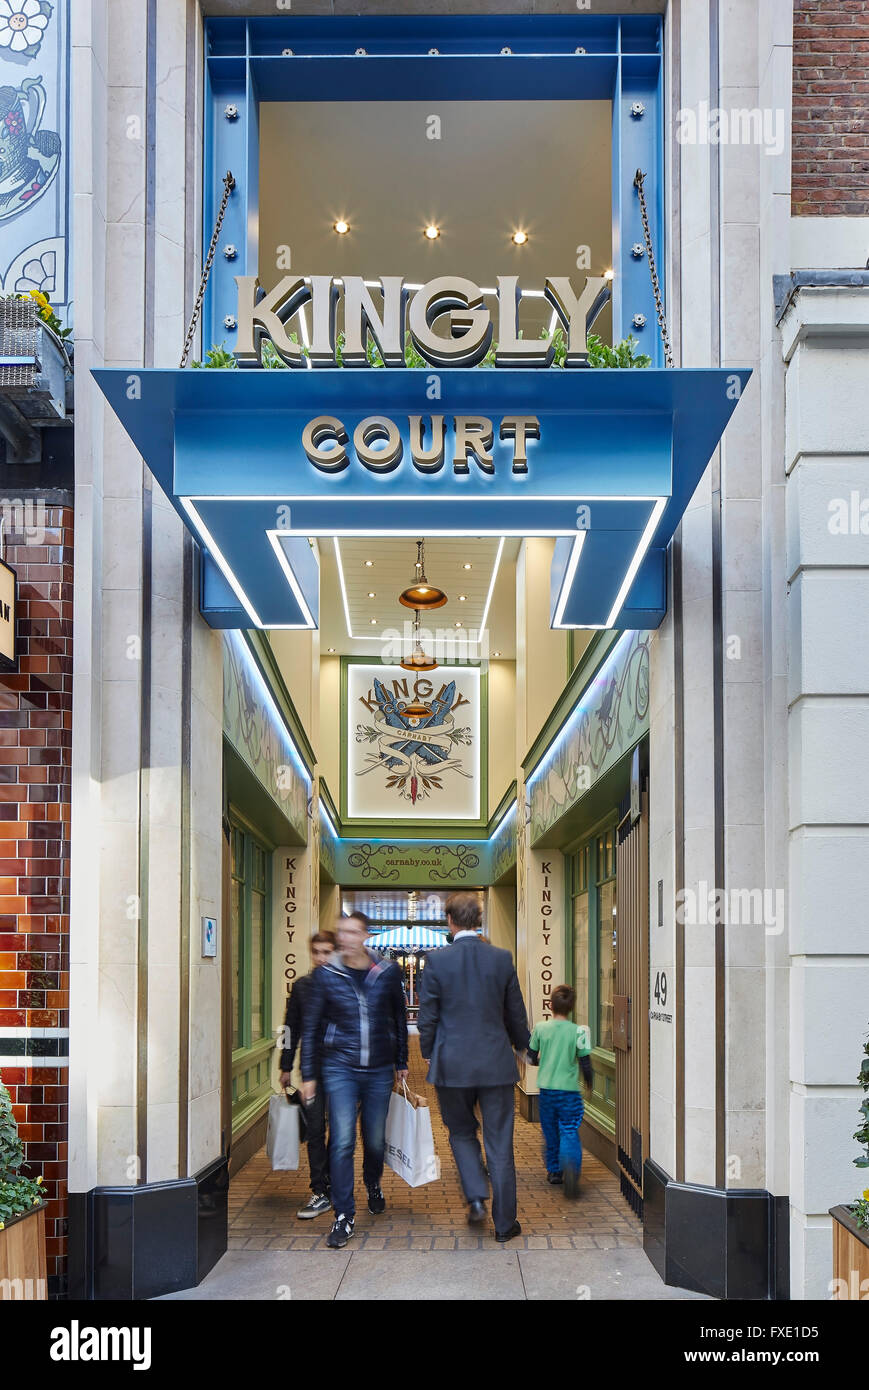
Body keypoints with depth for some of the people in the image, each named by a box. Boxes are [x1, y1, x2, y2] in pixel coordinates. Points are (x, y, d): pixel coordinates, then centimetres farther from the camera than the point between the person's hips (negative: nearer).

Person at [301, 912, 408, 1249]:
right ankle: (343, 1216, -2)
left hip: (379, 1069, 1)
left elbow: (399, 1019, 11)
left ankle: (373, 1186, 42)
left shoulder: (388, 972, -1)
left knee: (375, 1139, 11)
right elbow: (311, 1026, 3)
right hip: (340, 1067, -1)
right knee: (342, 1141, -10)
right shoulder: (325, 975, -3)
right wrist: (308, 1074, 1)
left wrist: (401, 1062, 13)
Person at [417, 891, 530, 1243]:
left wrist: (429, 1054, 12)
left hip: (452, 1065, -1)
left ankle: (476, 1197, 4)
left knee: (461, 1133, 21)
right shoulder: (502, 959, -3)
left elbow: (427, 1017, -4)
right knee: (500, 1145, 8)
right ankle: (504, 1223, 12)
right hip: (496, 1063, 1)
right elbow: (516, 1014, 5)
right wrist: (521, 1046, 22)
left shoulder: (436, 961, -9)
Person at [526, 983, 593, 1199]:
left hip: (546, 1089, 2)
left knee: (550, 1133, 17)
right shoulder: (578, 1031, -7)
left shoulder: (540, 1028, -1)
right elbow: (585, 1063, -4)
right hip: (570, 1091, -2)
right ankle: (571, 1168, -26)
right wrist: (588, 1081, 15)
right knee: (570, 1133, -4)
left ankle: (554, 1171, 24)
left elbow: (532, 1058, 6)